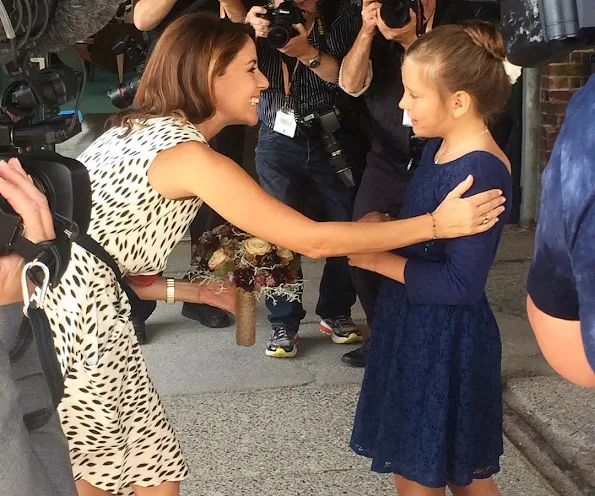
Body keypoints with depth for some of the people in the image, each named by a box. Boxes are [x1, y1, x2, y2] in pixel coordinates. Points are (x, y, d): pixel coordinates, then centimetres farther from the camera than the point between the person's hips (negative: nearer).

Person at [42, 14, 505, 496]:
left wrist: (199, 292, 11)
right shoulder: (189, 156, -19)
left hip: (85, 293, 9)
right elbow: (313, 241, -19)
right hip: (75, 302, -9)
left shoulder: (146, 129, 10)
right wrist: (437, 223, -14)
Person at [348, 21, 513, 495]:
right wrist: (379, 228, -5)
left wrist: (379, 259, -17)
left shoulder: (481, 172, -24)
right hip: (417, 329, 9)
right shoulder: (439, 147, 4)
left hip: (446, 342, -9)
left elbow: (461, 283, -25)